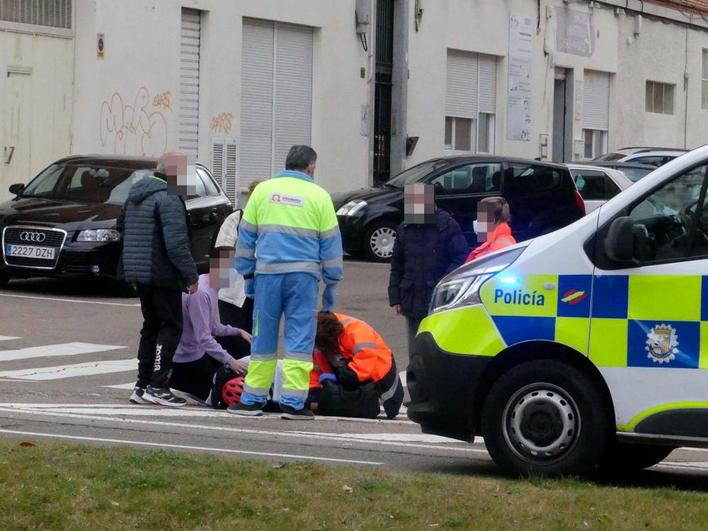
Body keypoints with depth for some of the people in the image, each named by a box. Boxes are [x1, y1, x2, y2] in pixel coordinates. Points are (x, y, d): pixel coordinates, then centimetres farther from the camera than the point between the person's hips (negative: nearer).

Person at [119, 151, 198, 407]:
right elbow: (176, 242, -22)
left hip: (139, 271, 9)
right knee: (171, 326, -3)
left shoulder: (136, 194, 15)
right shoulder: (169, 198, -16)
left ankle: (142, 385, 15)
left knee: (151, 326, 16)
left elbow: (122, 228, 26)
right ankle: (157, 386, -8)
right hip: (162, 274, -9)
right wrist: (190, 275, -18)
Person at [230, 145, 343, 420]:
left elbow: (246, 236, 12)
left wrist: (248, 274, 19)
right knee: (300, 337, 1)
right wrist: (331, 284, 14)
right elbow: (331, 243, 7)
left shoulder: (263, 190, 9)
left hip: (267, 273, 2)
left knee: (263, 337, 10)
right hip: (303, 274, -2)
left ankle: (253, 399, 13)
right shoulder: (319, 196, 4)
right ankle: (293, 402, -3)